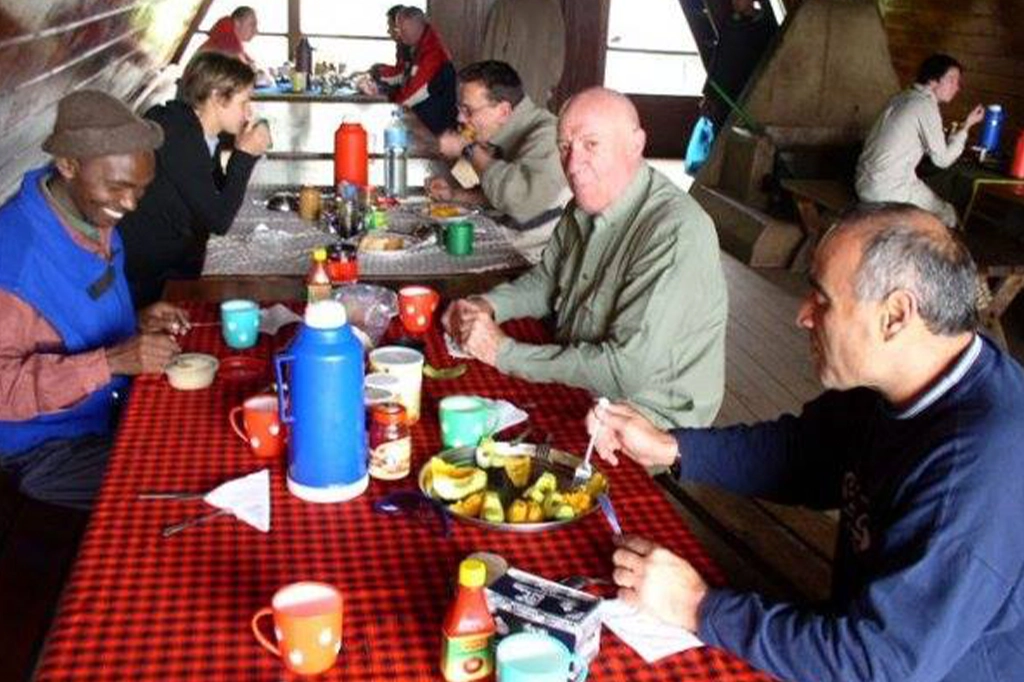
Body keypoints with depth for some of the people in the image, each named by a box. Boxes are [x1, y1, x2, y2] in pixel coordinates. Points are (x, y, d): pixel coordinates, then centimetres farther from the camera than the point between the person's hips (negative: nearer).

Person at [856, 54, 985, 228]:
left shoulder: (901, 98, 13)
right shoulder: (926, 106, -13)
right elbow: (942, 159, -10)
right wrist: (966, 126, -1)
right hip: (888, 191, -9)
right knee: (948, 216, 7)